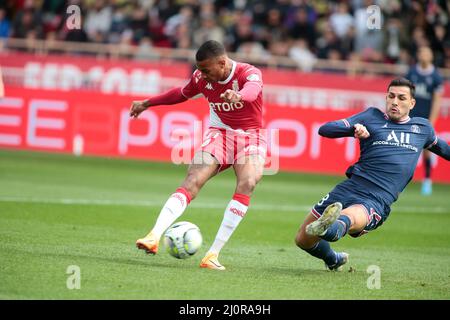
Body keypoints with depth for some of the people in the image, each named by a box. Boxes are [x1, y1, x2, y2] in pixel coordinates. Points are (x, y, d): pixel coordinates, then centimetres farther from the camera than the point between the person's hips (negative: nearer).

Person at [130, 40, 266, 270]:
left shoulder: (249, 73, -18)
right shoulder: (201, 78, -3)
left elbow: (252, 89, -43)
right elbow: (182, 94, 19)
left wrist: (238, 96, -68)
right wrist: (147, 103, 27)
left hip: (250, 137, -3)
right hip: (219, 134, 3)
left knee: (247, 184, -30)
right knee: (192, 182, -21)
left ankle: (213, 254, -30)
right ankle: (154, 237, -32)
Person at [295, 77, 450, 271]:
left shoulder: (422, 127, 20)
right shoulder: (372, 117, 14)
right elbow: (324, 130, 6)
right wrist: (355, 128, -12)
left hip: (377, 202, -2)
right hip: (349, 189, 3)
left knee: (348, 219, -39)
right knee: (302, 240, 7)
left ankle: (330, 229, -74)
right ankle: (334, 260, 37)